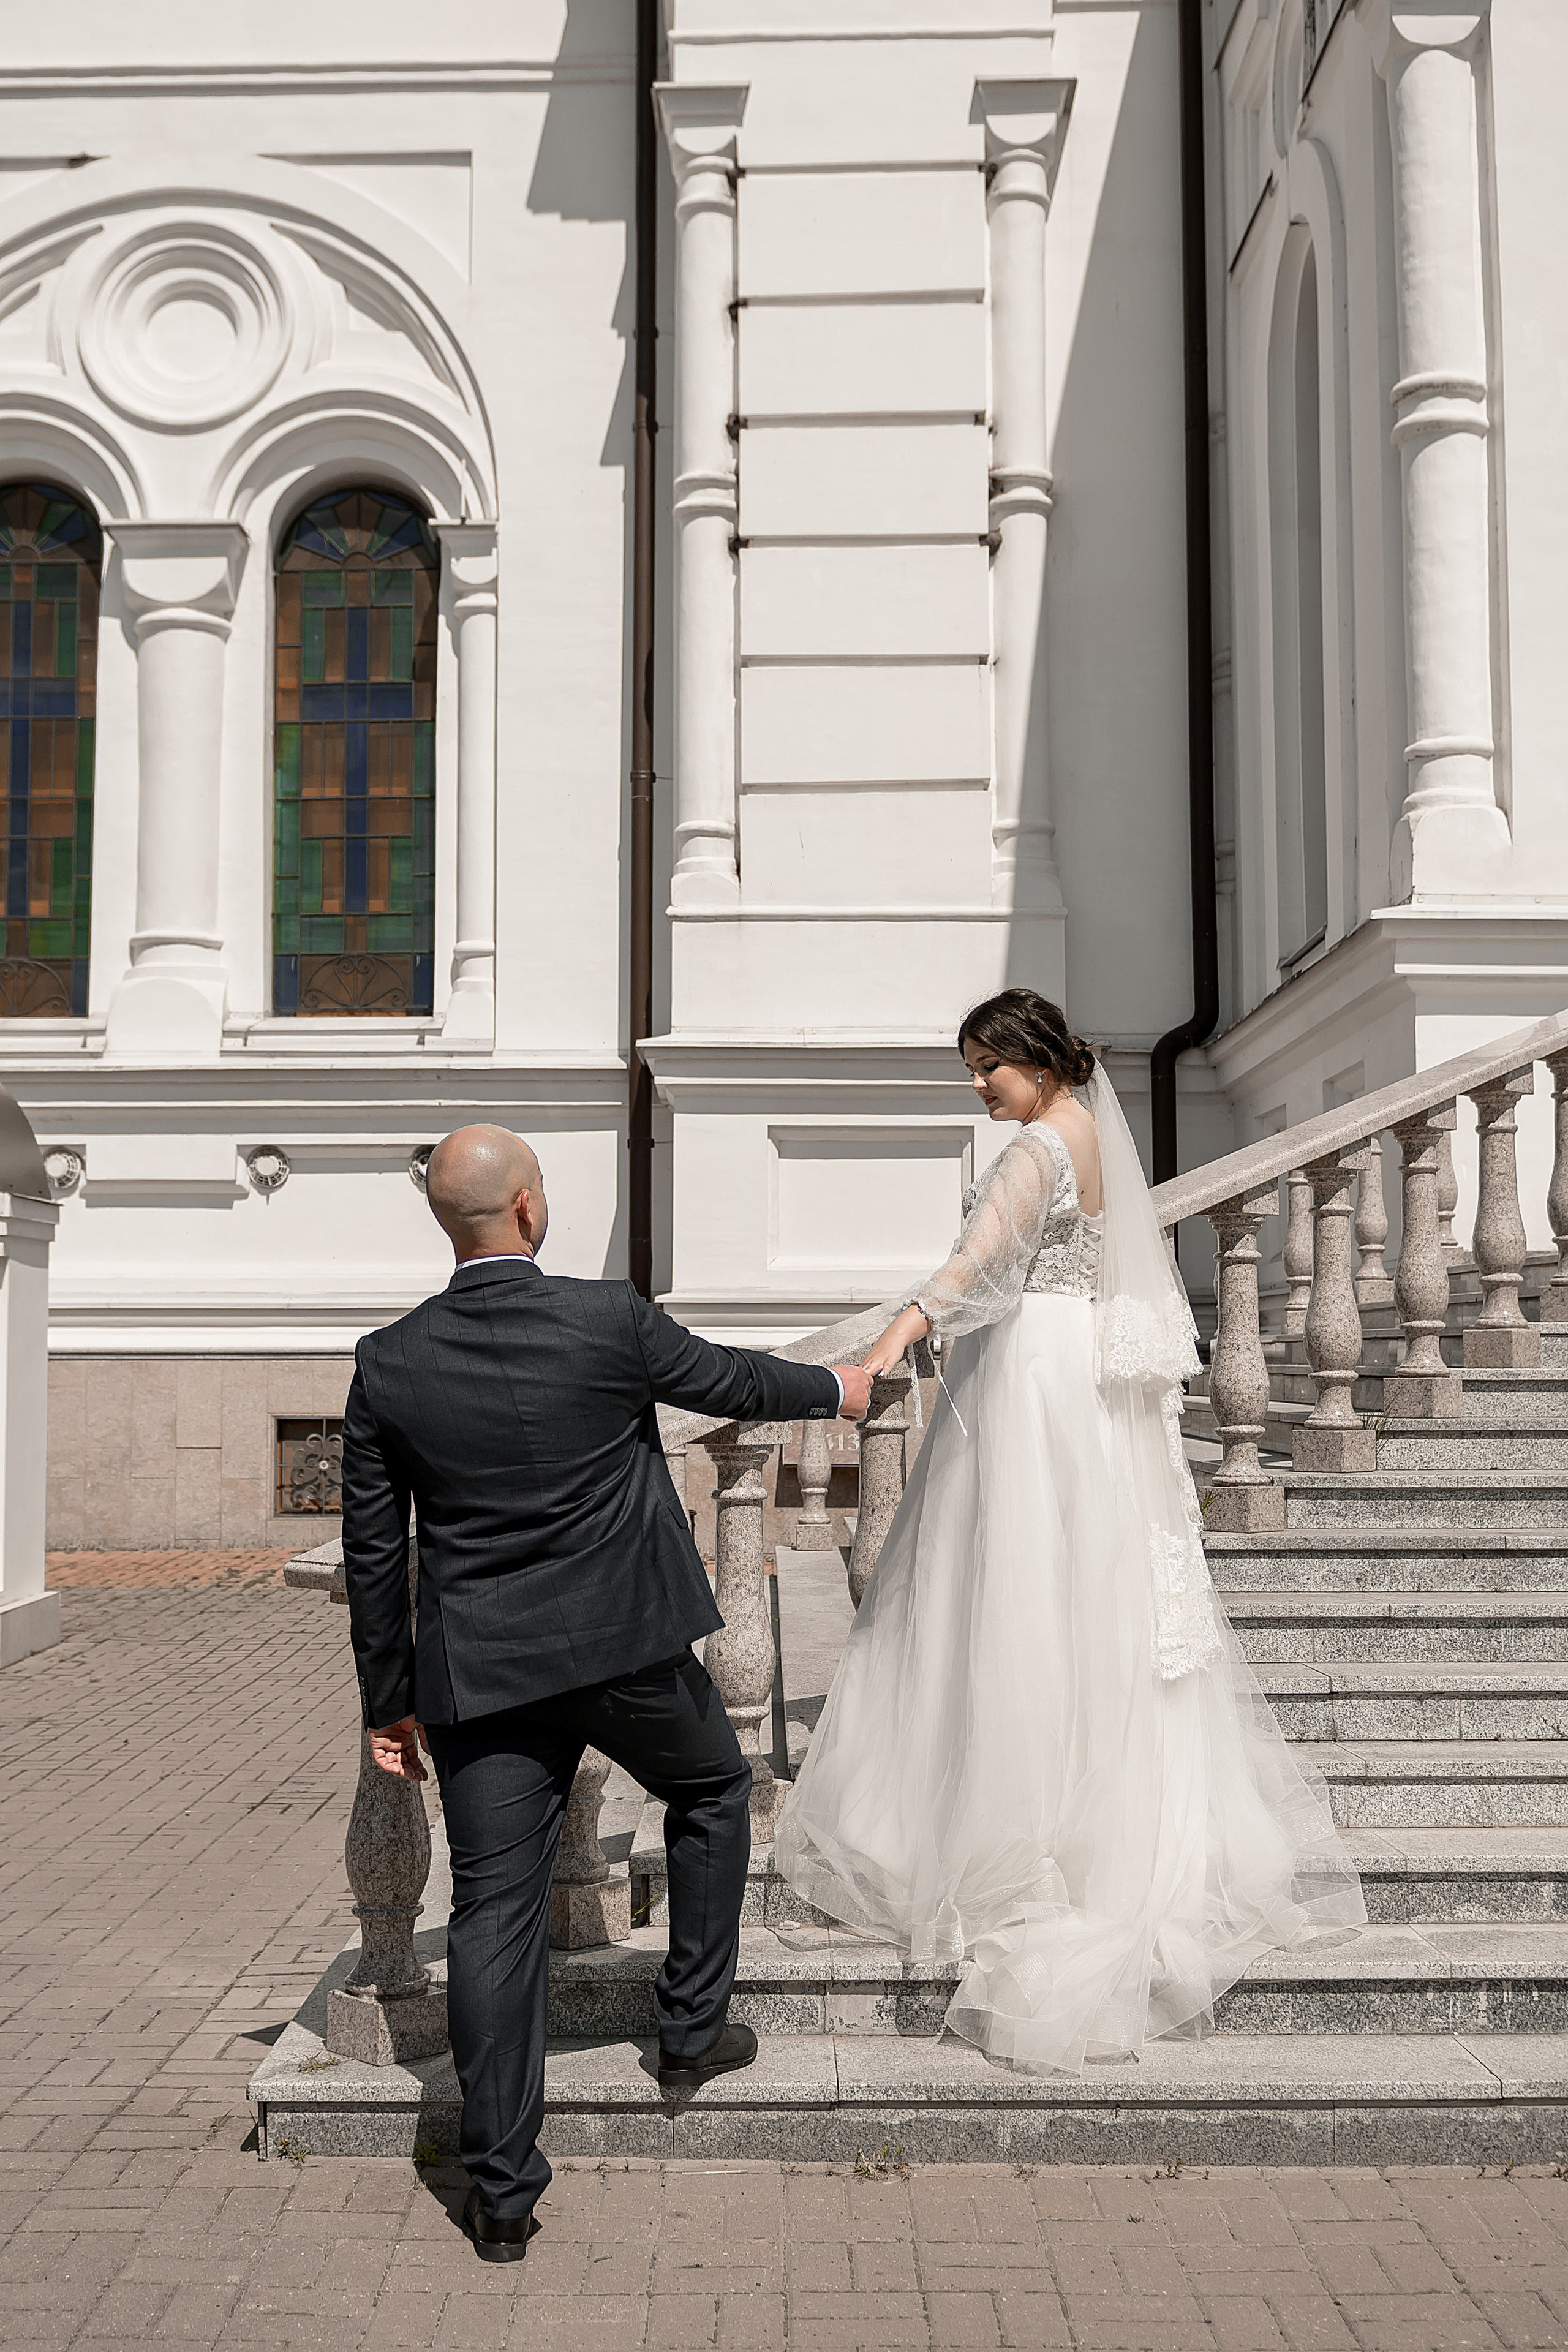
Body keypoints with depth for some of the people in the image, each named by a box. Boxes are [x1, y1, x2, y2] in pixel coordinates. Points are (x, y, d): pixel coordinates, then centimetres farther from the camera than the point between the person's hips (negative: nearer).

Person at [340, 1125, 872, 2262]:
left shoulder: (389, 1365, -3)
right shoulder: (609, 1321, -13)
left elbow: (373, 1552, 3)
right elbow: (728, 1379, 6)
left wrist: (392, 1699, 14)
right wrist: (832, 1390, 26)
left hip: (480, 1675, 2)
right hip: (625, 1647, -2)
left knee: (496, 1910, 7)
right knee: (715, 1788, 26)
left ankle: (503, 2190, 13)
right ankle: (693, 2029, 34)